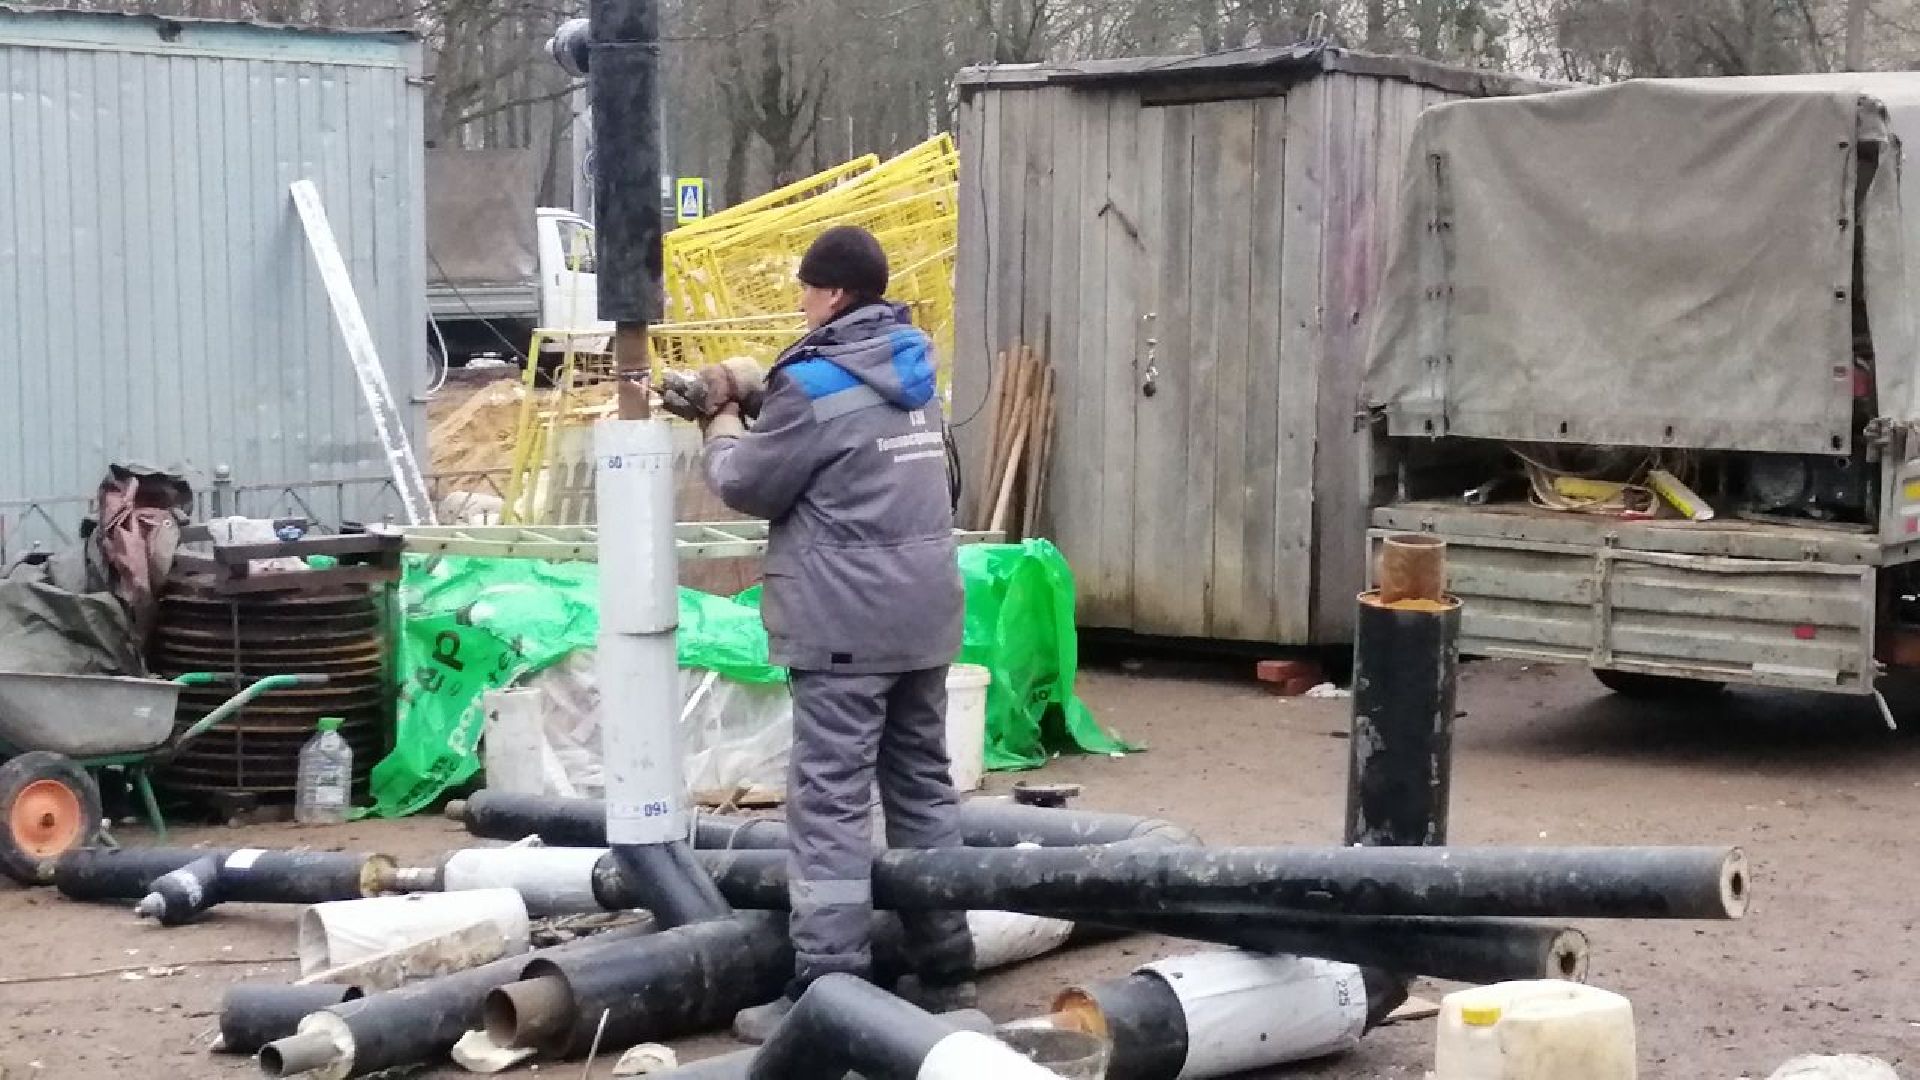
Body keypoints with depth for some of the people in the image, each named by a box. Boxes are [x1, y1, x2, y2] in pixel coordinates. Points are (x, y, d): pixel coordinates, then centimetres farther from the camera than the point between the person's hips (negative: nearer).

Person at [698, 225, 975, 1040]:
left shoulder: (816, 384, -13)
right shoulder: (910, 370, 13)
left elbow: (750, 486, -3)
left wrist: (724, 432, 16)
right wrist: (758, 390, 18)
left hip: (846, 625, -8)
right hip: (923, 615, 8)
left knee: (831, 804, -6)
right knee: (923, 786, 14)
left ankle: (827, 992, -8)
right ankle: (944, 964, 20)